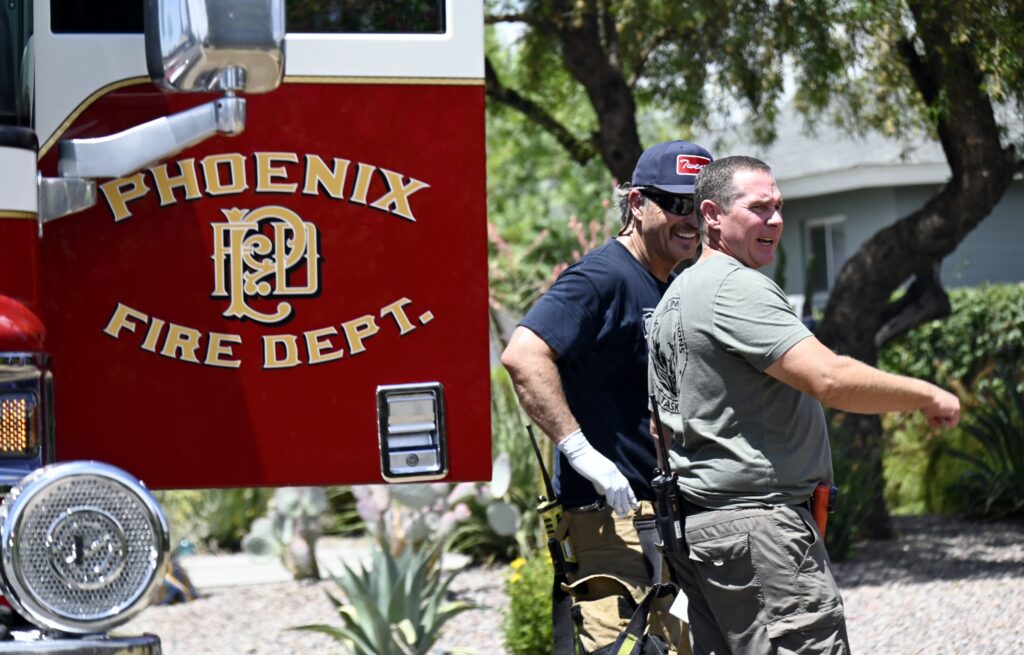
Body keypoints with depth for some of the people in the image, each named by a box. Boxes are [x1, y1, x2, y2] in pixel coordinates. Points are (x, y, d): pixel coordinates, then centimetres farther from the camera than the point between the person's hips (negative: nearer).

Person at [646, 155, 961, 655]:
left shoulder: (672, 300, 19)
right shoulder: (738, 287, -13)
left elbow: (662, 428, 22)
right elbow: (829, 379, -23)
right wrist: (928, 397, -11)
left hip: (695, 527, 10)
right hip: (755, 523, -10)